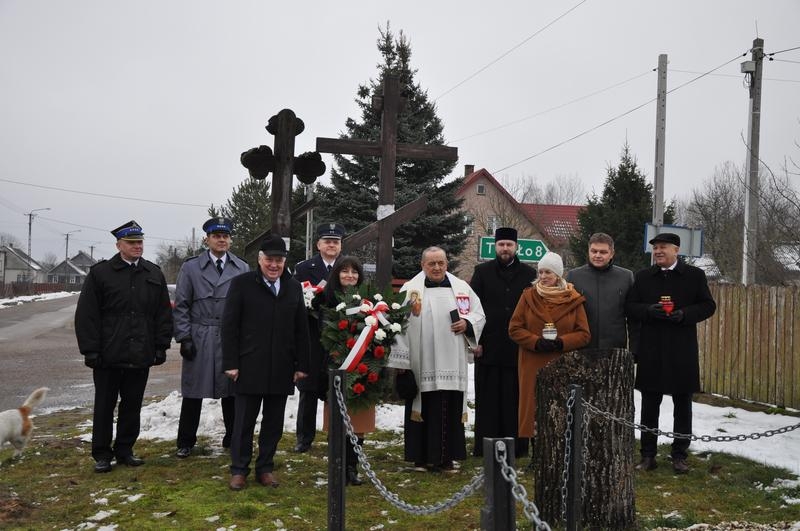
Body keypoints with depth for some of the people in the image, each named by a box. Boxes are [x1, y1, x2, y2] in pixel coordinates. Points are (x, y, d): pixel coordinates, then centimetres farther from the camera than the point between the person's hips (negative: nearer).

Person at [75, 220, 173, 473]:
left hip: (141, 355, 3)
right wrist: (90, 349, -9)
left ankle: (125, 450, 24)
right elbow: (87, 314, -4)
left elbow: (163, 313, 10)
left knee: (132, 405, 11)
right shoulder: (100, 272, -2)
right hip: (109, 355, -3)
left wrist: (161, 346, 4)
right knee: (105, 405, 6)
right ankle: (102, 454, 18)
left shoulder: (154, 274, 8)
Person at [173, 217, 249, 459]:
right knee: (193, 392, 6)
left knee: (231, 392, 9)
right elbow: (181, 306, 2)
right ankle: (186, 442, 20)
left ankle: (233, 439, 23)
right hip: (199, 340, -1)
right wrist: (184, 338, -4)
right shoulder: (190, 267, 3)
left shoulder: (243, 269, 5)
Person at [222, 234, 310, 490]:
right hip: (249, 367, -3)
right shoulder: (242, 284, -1)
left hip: (282, 369, 3)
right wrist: (230, 363, -9)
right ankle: (239, 469, 19)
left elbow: (301, 329, 9)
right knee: (245, 421, 6)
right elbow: (229, 326, -4)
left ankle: (265, 468, 23)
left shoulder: (294, 287, 9)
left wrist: (302, 364, 4)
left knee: (274, 422, 10)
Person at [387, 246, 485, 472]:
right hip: (422, 364, -3)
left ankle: (447, 456, 17)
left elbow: (479, 313, 17)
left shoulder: (461, 288, 10)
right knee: (424, 409, 1)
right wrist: (401, 361, -7)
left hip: (452, 364, 3)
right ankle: (422, 457, 11)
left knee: (451, 409, 5)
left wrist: (467, 323, -6)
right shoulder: (410, 289, 1)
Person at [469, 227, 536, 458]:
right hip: (488, 347, 0)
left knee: (516, 398, 4)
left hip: (519, 347, 0)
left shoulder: (529, 274, 8)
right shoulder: (482, 272, 7)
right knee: (488, 399, 5)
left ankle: (517, 445, 13)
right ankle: (485, 445, 12)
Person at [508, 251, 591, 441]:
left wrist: (561, 343, -13)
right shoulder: (528, 296, 5)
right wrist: (536, 342, -13)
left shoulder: (573, 299, 4)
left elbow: (584, 334, 3)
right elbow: (514, 329, 3)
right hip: (532, 365, 0)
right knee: (532, 408, 0)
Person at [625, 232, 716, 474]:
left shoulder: (694, 275, 2)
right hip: (651, 350, 1)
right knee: (649, 405, 7)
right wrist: (649, 310, -16)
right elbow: (630, 307, 5)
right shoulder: (642, 277, 6)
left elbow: (708, 305, 1)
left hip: (682, 350, -1)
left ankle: (679, 455, 20)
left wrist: (685, 314, -16)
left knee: (682, 405, 8)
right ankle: (648, 455, 17)